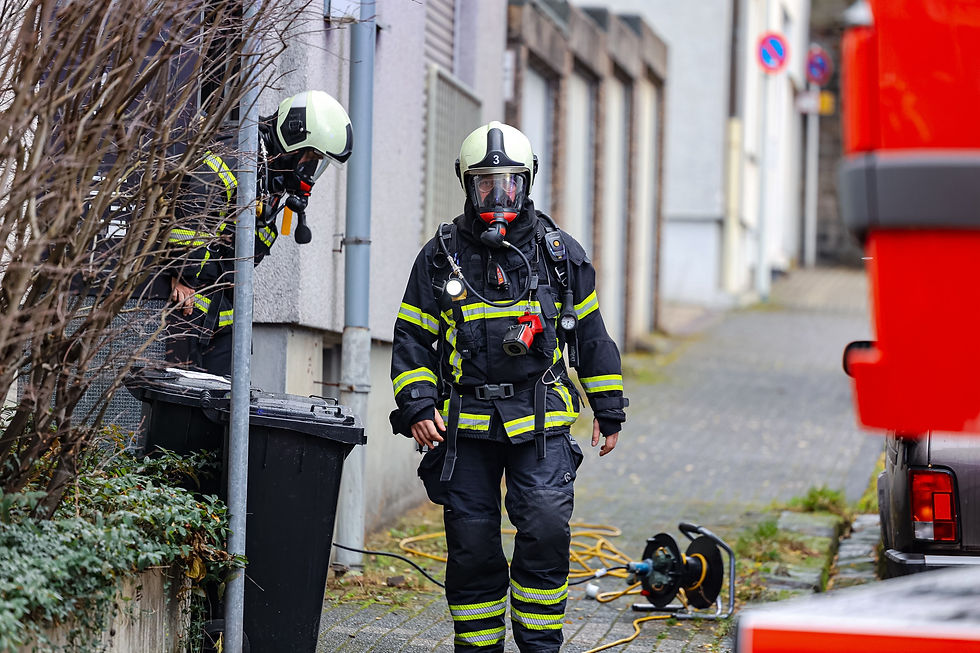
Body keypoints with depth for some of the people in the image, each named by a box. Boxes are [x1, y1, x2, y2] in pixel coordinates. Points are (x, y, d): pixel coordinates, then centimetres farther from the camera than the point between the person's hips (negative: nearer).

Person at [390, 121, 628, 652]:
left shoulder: (560, 253, 7)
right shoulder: (441, 257, 5)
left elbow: (591, 334, 15)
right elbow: (412, 338, 8)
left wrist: (608, 407, 15)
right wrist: (417, 406, -5)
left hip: (541, 422, -1)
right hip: (465, 423, 1)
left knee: (546, 526, -16)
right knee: (471, 544, 2)